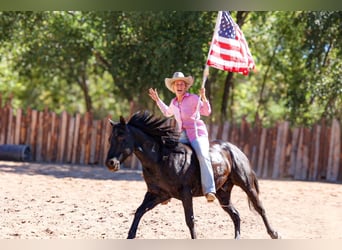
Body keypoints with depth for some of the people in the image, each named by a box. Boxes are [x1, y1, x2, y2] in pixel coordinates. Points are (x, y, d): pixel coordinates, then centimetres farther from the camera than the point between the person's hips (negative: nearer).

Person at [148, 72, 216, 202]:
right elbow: (167, 113, 36)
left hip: (198, 133, -7)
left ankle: (209, 191, -40)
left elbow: (207, 112, -11)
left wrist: (203, 98, -24)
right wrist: (157, 100, 33)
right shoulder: (174, 102, 14)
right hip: (183, 136, 7)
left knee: (202, 156, -30)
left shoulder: (193, 98, -3)